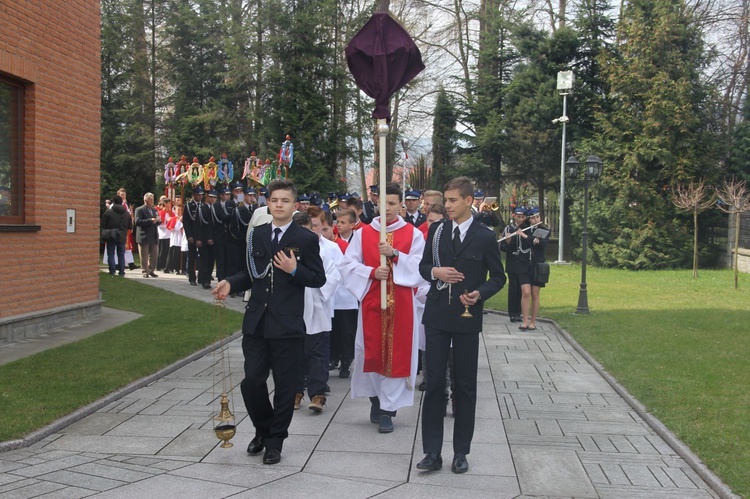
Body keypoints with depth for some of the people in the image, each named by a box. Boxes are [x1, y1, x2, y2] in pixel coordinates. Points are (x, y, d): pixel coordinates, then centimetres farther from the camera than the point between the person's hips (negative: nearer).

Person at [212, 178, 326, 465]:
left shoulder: (306, 239, -2)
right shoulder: (256, 235, 11)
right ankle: (263, 429, 29)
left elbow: (318, 279, -2)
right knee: (251, 381, 3)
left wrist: (294, 270, -18)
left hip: (288, 325, -3)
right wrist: (230, 284, -1)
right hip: (256, 322, 4)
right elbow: (252, 274, 16)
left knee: (284, 387, 6)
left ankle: (275, 441, 23)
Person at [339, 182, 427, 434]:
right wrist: (372, 273, -14)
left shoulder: (413, 234, 3)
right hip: (371, 301, 1)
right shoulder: (363, 233, 5)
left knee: (396, 353, -1)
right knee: (372, 351, 5)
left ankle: (387, 409, 8)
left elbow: (420, 267, -5)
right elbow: (347, 265, 1)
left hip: (401, 303, -1)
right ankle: (377, 399, 27)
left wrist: (395, 254, -18)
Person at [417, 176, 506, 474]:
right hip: (436, 315, 2)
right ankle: (432, 452, 10)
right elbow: (423, 265, 12)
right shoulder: (436, 230, 6)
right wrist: (435, 272, -10)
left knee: (465, 385, 7)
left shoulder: (485, 236, -2)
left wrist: (480, 293, -16)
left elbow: (498, 277, 2)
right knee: (434, 382, 3)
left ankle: (461, 452, 18)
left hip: (467, 317, -2)